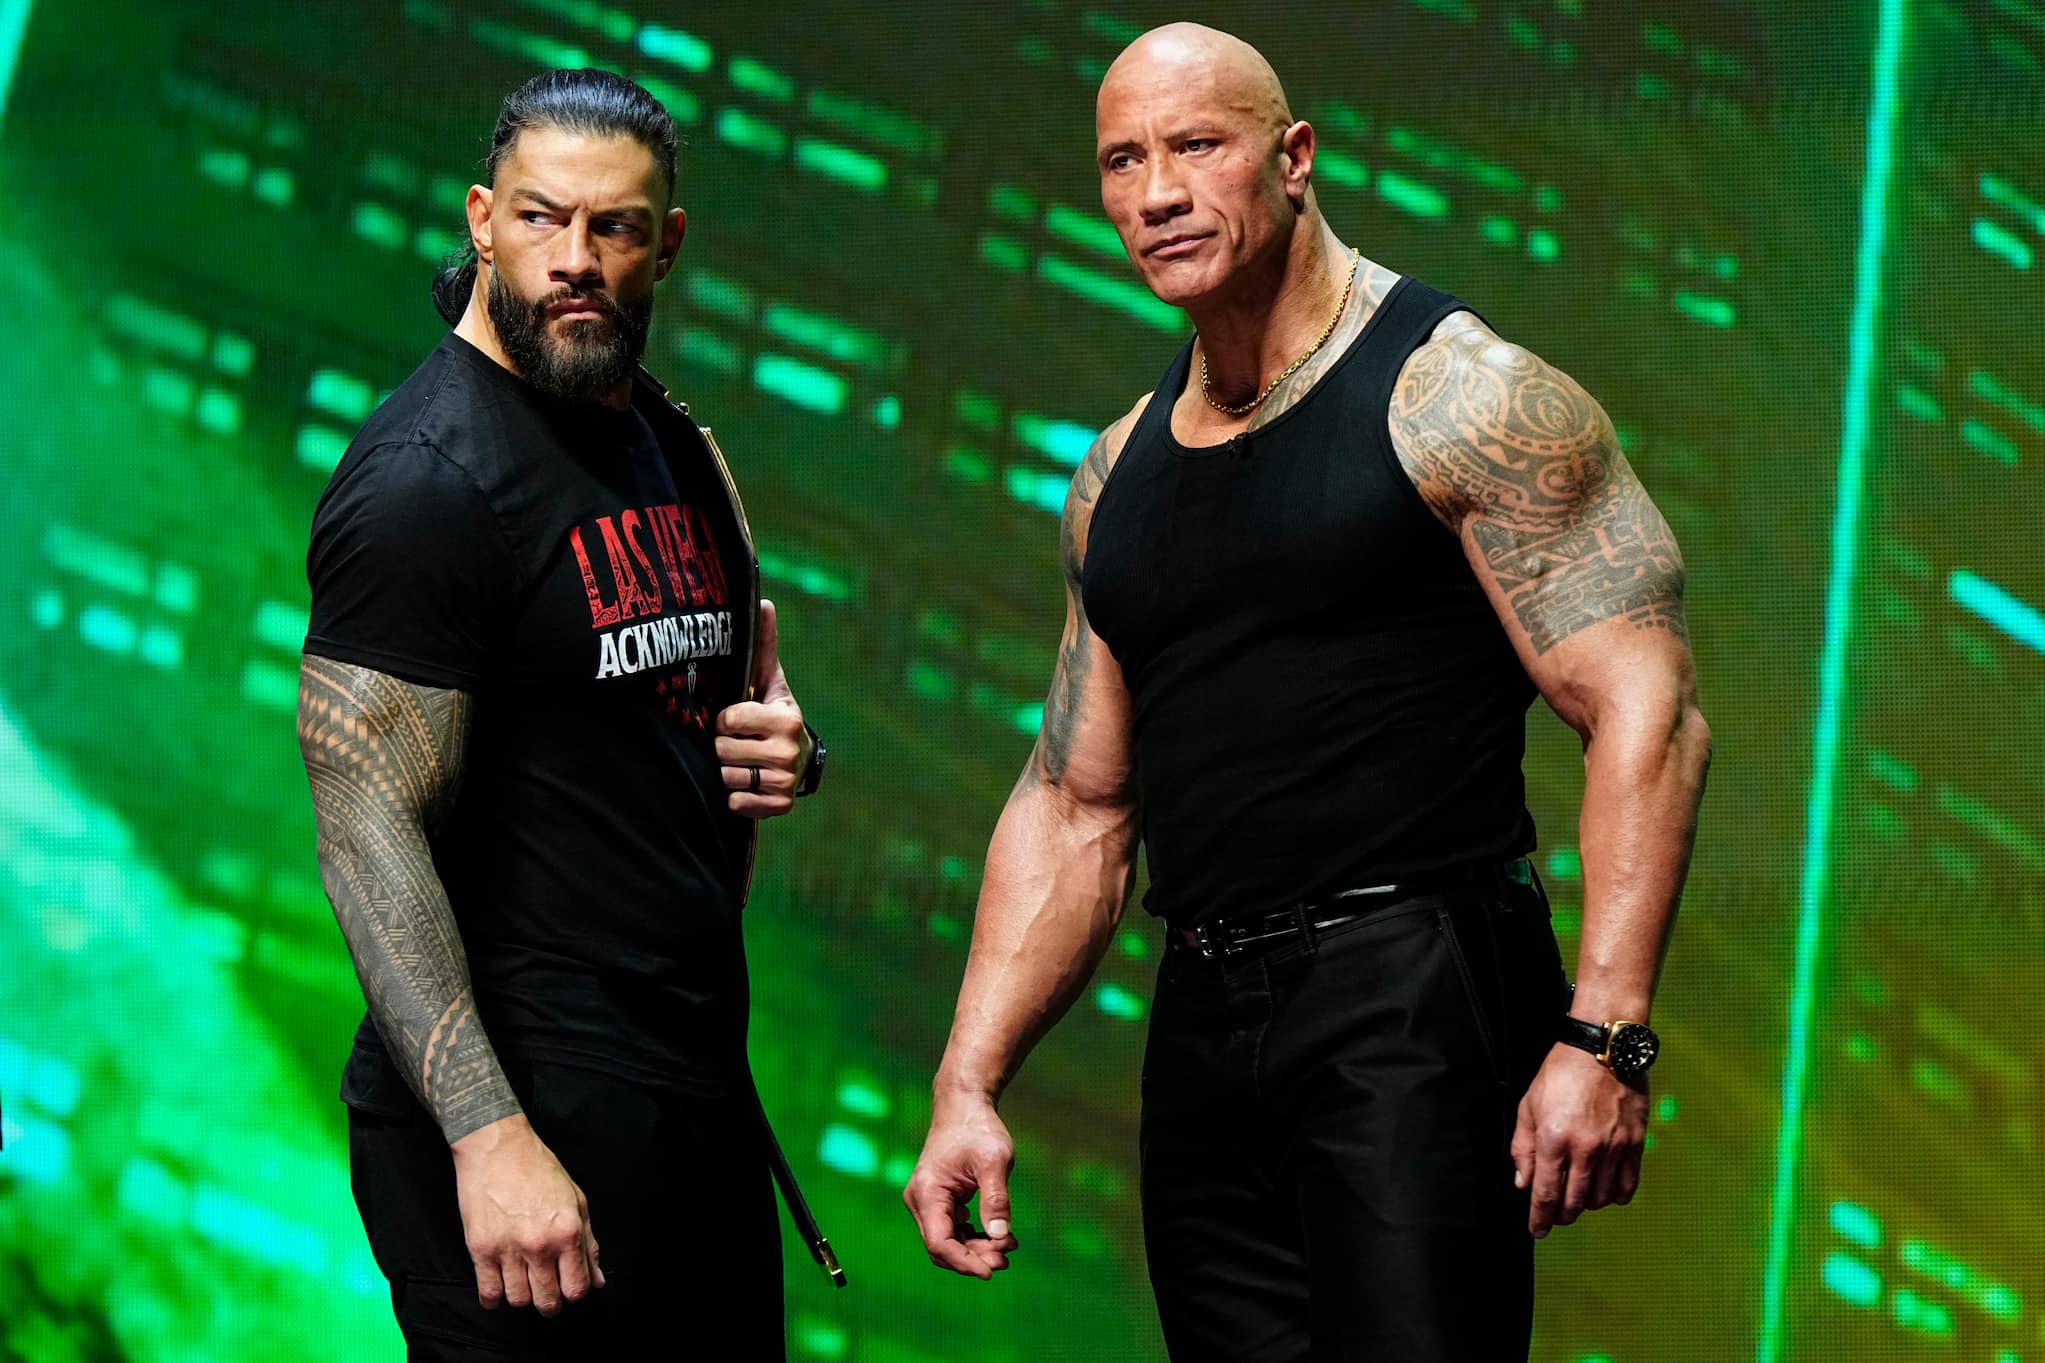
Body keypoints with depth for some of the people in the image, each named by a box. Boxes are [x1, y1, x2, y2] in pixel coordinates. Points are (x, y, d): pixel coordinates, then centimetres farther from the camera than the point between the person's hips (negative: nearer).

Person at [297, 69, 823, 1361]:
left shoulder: (682, 453, 12)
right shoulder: (425, 478, -13)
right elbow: (369, 834, -18)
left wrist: (785, 750, 1)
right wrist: (489, 1134, -26)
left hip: (702, 1084, 8)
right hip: (524, 1107, -8)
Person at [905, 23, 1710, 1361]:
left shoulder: (1459, 396, -5)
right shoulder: (1119, 476, 16)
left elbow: (1644, 708, -12)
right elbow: (1073, 808, 20)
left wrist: (1604, 1036, -21)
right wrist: (967, 1085, 10)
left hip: (1414, 999, -6)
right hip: (1205, 1030, 7)